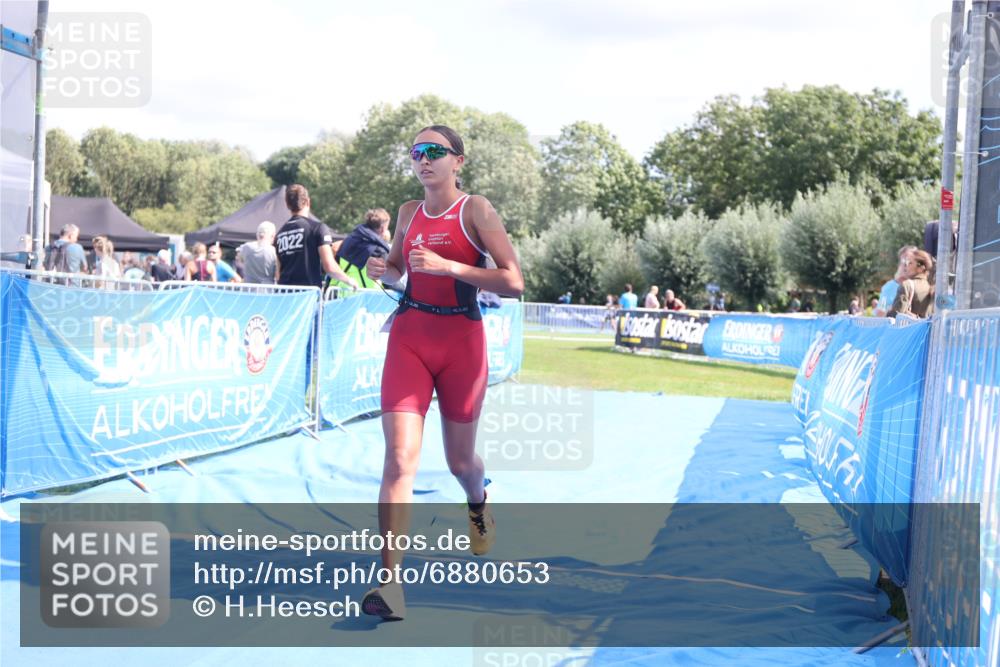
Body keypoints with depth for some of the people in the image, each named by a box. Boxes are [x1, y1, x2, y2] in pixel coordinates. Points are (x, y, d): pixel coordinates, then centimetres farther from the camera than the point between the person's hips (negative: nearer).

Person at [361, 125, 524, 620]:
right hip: (408, 336, 3)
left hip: (461, 341, -2)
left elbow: (513, 283, -13)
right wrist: (383, 272, 1)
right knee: (399, 459, -12)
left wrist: (446, 266, -21)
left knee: (460, 461, 14)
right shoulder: (409, 213, 8)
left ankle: (477, 506, 51)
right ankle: (390, 584, -15)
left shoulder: (475, 209, -6)